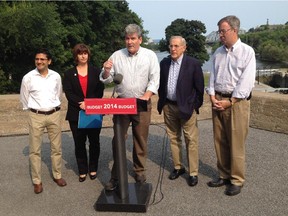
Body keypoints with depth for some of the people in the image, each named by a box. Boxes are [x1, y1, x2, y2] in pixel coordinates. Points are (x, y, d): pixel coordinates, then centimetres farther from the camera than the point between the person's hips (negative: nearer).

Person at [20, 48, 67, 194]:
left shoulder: (56, 76, -1)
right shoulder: (28, 78, -7)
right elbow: (24, 98, 5)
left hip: (54, 115, 2)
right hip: (36, 116, -2)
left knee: (56, 148, 10)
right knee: (34, 150, 3)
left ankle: (57, 175, 27)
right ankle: (37, 181, 15)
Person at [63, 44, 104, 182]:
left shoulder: (96, 71, 6)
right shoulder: (69, 74, 6)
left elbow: (100, 91, -1)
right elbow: (68, 92, -4)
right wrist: (80, 103, -19)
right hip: (76, 113, 0)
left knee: (94, 141, 7)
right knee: (79, 143, 6)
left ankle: (93, 168, 21)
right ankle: (82, 170, 17)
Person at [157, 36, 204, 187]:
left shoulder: (193, 64, -8)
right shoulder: (164, 63, 5)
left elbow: (199, 87, -5)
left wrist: (195, 106, -5)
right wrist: (162, 101, 9)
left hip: (186, 107, -4)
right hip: (168, 106, 5)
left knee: (191, 140, 0)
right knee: (173, 138, 14)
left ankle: (193, 173, 10)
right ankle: (178, 167, 28)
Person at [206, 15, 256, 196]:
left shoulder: (247, 51, -5)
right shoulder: (218, 53, 12)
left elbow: (247, 80, -11)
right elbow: (213, 76, 13)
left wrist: (230, 101, -13)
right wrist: (213, 96, -2)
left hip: (237, 102, -5)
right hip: (218, 100, 6)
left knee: (236, 144, -1)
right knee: (220, 142, 10)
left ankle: (237, 180, 12)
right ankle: (224, 175, 24)